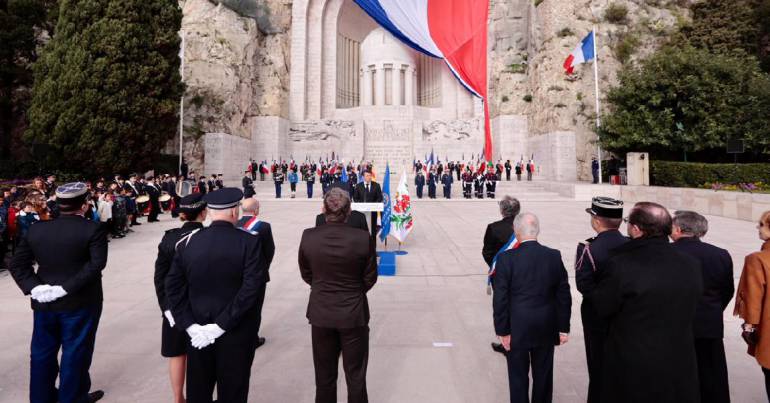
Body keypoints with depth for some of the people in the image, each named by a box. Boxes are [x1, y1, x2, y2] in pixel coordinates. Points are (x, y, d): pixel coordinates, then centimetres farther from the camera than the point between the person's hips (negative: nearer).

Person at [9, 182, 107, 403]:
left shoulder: (36, 229, 2)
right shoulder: (93, 229, -14)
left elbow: (17, 263, 0)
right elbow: (96, 264, -23)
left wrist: (35, 287, -8)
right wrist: (66, 288, -19)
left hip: (45, 303, 5)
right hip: (80, 303, -5)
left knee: (42, 352, 20)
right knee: (75, 353, 10)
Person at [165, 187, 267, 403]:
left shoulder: (187, 243, -2)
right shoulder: (249, 242, -14)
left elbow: (173, 287, -2)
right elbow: (252, 288, -21)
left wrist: (190, 325, -4)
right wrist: (222, 324, -16)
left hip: (199, 333, 4)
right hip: (237, 334, -3)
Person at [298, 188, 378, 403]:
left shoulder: (308, 237, -12)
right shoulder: (363, 239, -17)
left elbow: (306, 274, 1)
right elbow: (370, 278, -6)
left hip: (321, 313, 2)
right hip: (353, 313, -2)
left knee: (324, 375, 19)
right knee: (355, 375, 16)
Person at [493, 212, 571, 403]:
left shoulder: (506, 258, -17)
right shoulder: (554, 256, -6)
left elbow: (500, 299, -15)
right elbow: (564, 295, -1)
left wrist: (503, 331, -5)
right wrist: (563, 328, 8)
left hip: (517, 329, -3)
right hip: (546, 328, 3)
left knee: (518, 375, 13)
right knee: (543, 374, 19)